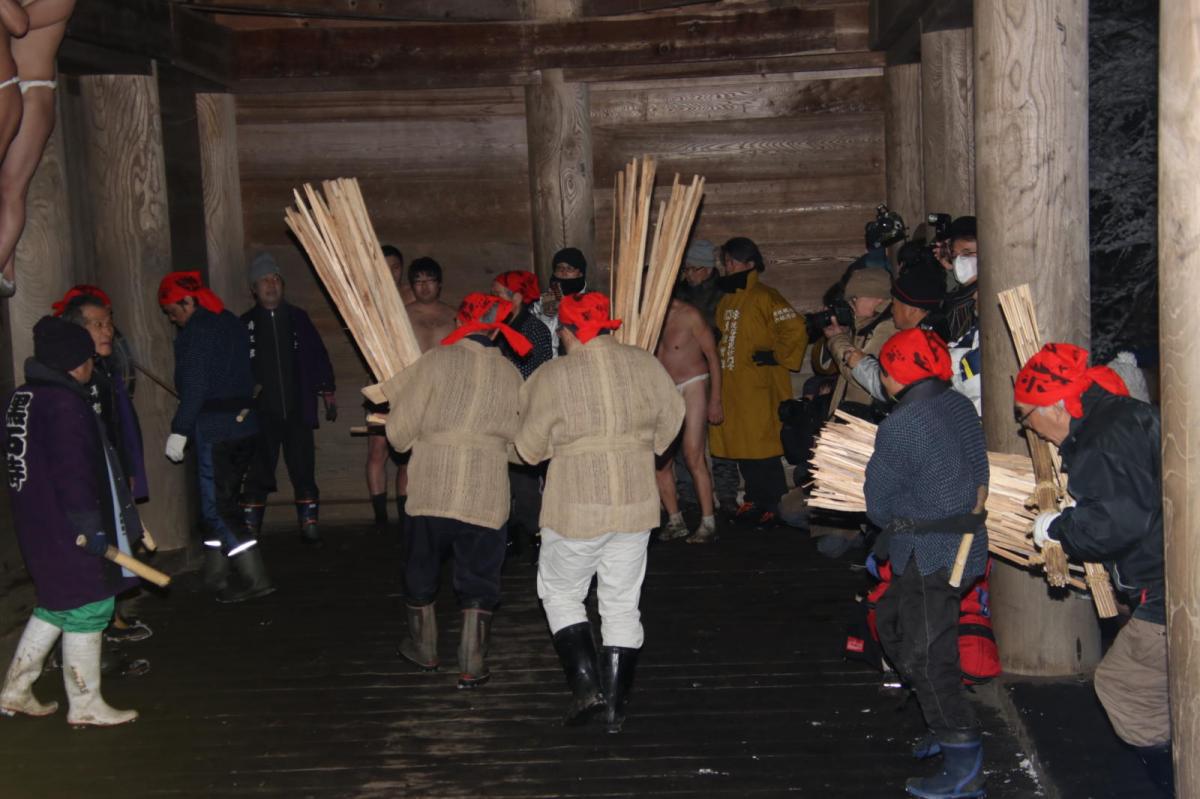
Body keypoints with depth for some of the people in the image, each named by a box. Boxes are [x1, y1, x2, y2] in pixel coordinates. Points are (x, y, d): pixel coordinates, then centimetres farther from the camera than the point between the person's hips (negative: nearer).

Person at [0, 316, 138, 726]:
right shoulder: (65, 403, -19)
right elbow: (73, 472, -23)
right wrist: (90, 525, -21)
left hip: (36, 523, 10)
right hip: (66, 530, -10)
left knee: (55, 606, 21)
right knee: (86, 608, 1)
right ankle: (85, 706, 10)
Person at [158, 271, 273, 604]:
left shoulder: (196, 330, -11)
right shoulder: (232, 324, 16)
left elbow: (195, 386, -17)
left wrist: (179, 430, -13)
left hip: (213, 426, -9)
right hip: (244, 421, 9)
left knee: (217, 508, -5)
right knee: (222, 502, 14)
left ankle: (255, 578, -11)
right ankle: (216, 576, 19)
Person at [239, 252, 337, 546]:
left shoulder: (298, 318, 9)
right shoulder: (245, 324, 3)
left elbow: (318, 355, 11)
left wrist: (327, 391, 6)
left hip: (297, 410, 2)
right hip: (261, 412, -1)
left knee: (303, 469, 3)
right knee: (258, 473, 0)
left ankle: (309, 523, 11)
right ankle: (249, 529, 6)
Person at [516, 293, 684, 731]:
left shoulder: (551, 376, -11)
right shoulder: (645, 364, -1)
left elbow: (530, 447, -3)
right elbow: (671, 420, 9)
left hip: (576, 506, -3)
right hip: (636, 503, 4)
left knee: (560, 594, 17)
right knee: (622, 605, 13)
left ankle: (586, 683, 4)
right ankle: (616, 705, 16)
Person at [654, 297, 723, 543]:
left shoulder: (689, 316, -10)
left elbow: (712, 357, -6)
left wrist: (715, 400, -10)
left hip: (693, 386, -6)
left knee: (693, 456, -14)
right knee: (659, 459, 1)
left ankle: (708, 523, -10)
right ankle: (675, 521, 13)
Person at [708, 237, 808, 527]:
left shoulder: (765, 297, -11)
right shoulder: (726, 299, 14)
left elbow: (795, 329, -19)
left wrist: (776, 356, -13)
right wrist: (717, 361, 18)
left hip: (759, 386, -8)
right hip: (731, 386, 8)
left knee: (763, 449, -5)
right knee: (740, 447, 12)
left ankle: (775, 506, 4)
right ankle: (754, 500, 23)